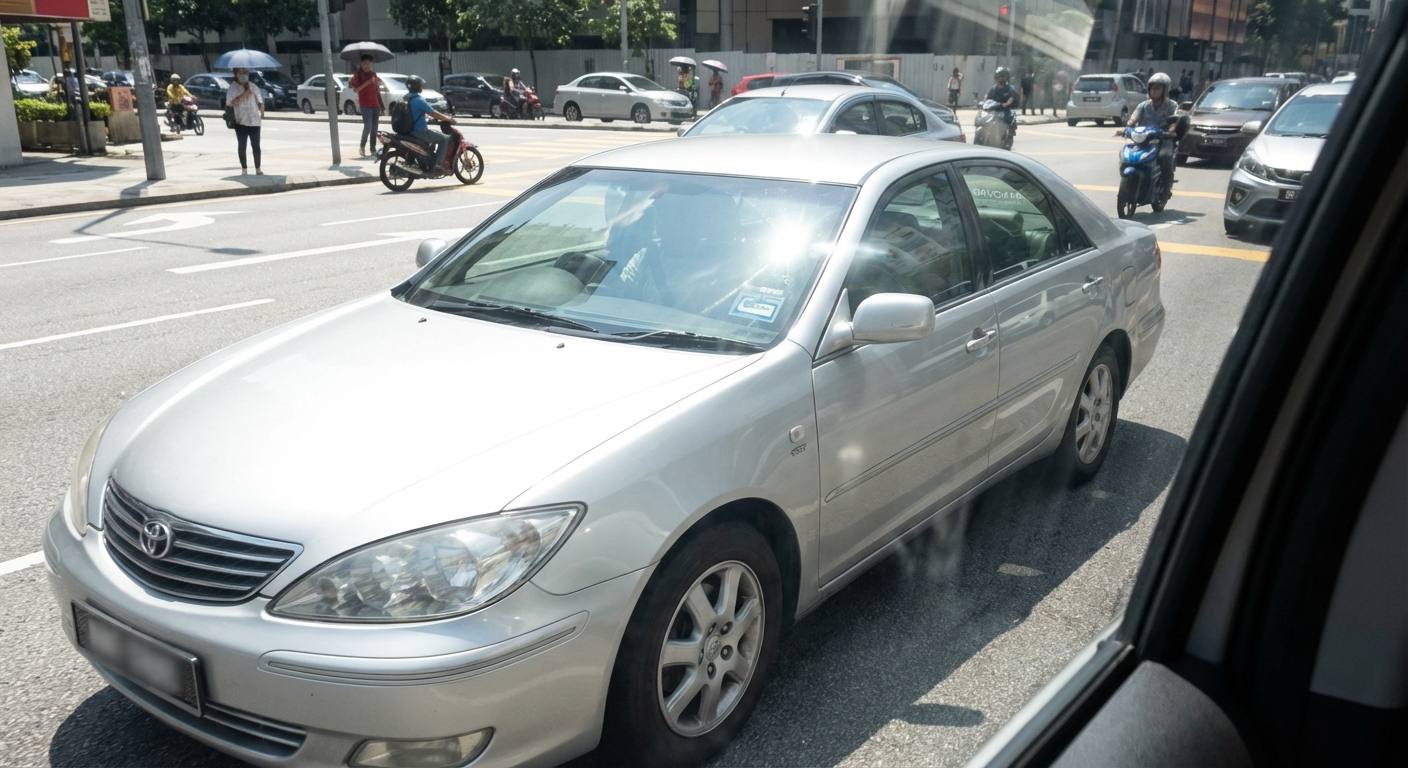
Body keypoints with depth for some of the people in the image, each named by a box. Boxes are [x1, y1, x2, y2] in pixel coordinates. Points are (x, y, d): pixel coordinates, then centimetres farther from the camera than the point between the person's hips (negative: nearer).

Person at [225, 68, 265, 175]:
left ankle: (258, 169, 12)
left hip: (254, 121, 2)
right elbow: (231, 103, -15)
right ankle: (244, 169, 13)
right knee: (242, 146, 4)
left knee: (256, 146, 4)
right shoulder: (233, 88, -3)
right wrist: (244, 94, -17)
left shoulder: (253, 87, 8)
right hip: (240, 122, -2)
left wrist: (262, 113, -3)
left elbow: (260, 101, 13)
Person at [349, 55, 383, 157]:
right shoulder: (358, 75, -2)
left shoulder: (373, 74, 15)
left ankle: (373, 149, 12)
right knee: (368, 126, -14)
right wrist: (367, 82, -21)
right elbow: (355, 89, -13)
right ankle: (362, 145, 4)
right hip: (365, 105, -6)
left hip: (375, 105, 6)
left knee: (374, 128, 6)